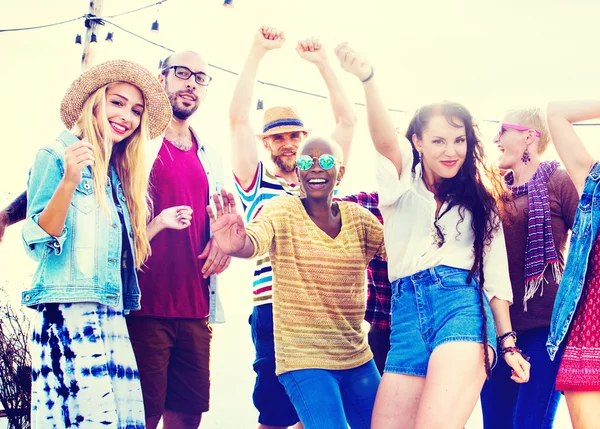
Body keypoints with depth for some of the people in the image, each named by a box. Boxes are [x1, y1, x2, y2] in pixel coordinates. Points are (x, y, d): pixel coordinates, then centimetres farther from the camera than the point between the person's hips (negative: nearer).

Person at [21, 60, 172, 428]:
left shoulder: (118, 174, 21)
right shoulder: (56, 155, 1)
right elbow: (37, 243, -7)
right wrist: (69, 181, -19)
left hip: (113, 316, 8)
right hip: (68, 312, -8)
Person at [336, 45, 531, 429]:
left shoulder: (478, 203, 19)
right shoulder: (402, 185, 13)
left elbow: (494, 274, 19)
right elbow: (385, 140, -8)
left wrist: (508, 342, 12)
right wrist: (367, 77, -28)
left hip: (463, 307, -2)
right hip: (407, 313, 2)